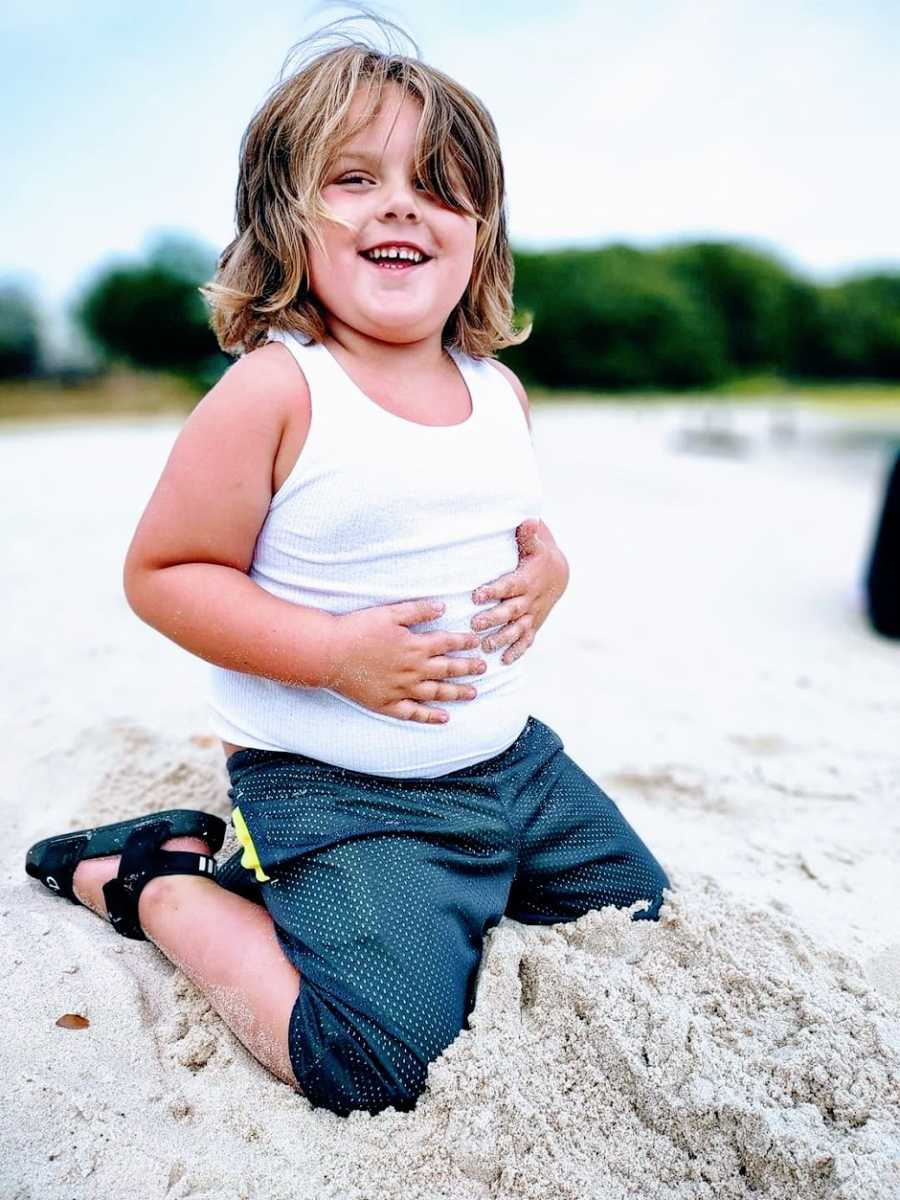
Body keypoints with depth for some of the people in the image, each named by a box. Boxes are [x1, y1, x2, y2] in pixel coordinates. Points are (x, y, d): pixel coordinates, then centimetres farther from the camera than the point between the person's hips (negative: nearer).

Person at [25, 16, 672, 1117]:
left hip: (511, 759, 8)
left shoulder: (499, 393, 3)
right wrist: (334, 652, -23)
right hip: (333, 787, -7)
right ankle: (156, 877, 9)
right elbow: (162, 573, -13)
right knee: (379, 1060, -14)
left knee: (646, 927, 21)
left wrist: (547, 570, -4)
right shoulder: (273, 390, -16)